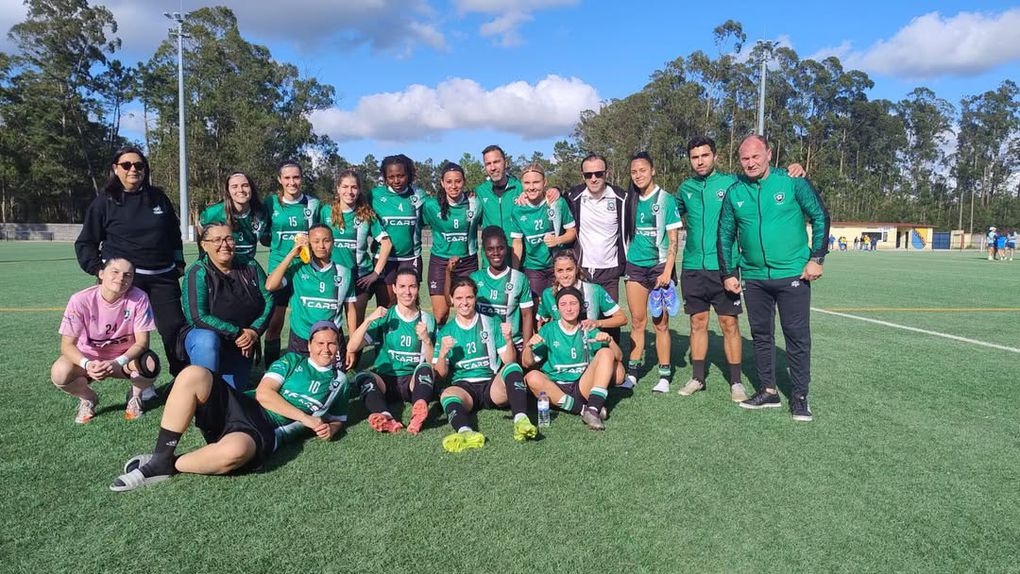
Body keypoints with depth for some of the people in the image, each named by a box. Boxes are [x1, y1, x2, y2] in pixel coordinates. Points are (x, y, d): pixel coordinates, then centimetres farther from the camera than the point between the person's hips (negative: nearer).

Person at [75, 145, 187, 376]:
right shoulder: (104, 202, 1)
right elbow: (85, 243, 5)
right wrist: (98, 269, -7)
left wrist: (179, 264, 16)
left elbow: (174, 233, 20)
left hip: (163, 277, 2)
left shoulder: (158, 197, 10)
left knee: (175, 328, -1)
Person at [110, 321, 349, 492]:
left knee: (234, 451, -41)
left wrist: (329, 429, 0)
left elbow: (338, 419, 26)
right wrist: (306, 418, -6)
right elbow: (264, 394, 2)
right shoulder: (292, 360, 15)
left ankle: (168, 467, -12)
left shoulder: (339, 380, 17)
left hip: (267, 433, -2)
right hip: (242, 406, 3)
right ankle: (160, 458, -17)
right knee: (193, 374, -25)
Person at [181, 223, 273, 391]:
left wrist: (254, 331, -17)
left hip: (242, 344, 4)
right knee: (208, 341, -38)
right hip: (204, 335, -4)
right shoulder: (198, 273, -17)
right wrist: (237, 332, -24)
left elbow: (268, 300, -3)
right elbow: (199, 317, -23)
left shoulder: (250, 266, -6)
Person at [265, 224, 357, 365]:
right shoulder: (298, 270, -1)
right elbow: (270, 286, -15)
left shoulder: (344, 272, 2)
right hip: (300, 341, 0)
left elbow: (350, 309, 6)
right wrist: (292, 254, -11)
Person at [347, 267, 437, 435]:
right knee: (362, 377, -30)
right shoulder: (384, 317, 7)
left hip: (415, 381, 0)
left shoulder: (427, 319, 10)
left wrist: (426, 340, -14)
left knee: (425, 369, -32)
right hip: (385, 380, 0)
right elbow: (351, 348, -3)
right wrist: (369, 320, -15)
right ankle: (387, 418, -56)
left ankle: (418, 414, -58)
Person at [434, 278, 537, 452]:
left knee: (513, 367, -28)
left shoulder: (491, 324, 16)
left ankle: (521, 421, -49)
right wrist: (442, 353, -11)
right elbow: (440, 375, 8)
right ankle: (466, 433, -62)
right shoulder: (446, 331, 15)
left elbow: (509, 362, 8)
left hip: (492, 385, 1)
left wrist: (508, 340, -11)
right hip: (462, 387, 0)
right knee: (447, 394, -33)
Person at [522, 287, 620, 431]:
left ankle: (593, 409, -30)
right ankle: (584, 410, -27)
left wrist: (609, 340, -16)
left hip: (584, 387, 1)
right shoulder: (549, 330, 8)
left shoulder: (588, 330, 10)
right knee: (533, 377, -30)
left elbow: (618, 356, 4)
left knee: (605, 352, -17)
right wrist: (529, 346, -17)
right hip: (555, 388, -1)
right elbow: (527, 363, 4)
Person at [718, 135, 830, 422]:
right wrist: (728, 273, 8)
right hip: (754, 278, 4)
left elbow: (820, 216, 0)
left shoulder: (793, 182, -6)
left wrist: (816, 258, -6)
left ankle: (800, 396, 11)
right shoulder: (734, 192, 3)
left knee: (797, 336, 0)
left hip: (793, 275, -3)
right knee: (761, 335, 11)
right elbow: (725, 234, 11)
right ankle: (768, 391, 23)